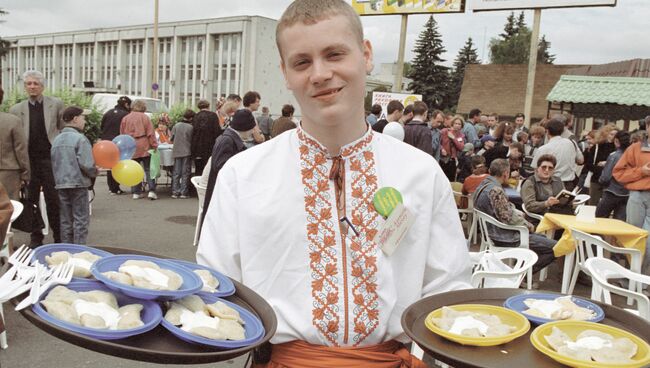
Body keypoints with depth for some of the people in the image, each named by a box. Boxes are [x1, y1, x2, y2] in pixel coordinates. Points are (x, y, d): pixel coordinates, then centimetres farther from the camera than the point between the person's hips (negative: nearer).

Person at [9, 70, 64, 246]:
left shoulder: (56, 104, 2)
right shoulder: (16, 109, 5)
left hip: (50, 158, -2)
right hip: (28, 160, 2)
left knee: (54, 199, 2)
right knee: (31, 200, 9)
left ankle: (59, 237, 13)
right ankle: (36, 237, 21)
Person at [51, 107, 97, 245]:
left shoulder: (56, 139, 9)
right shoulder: (80, 138, -13)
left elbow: (54, 163, 13)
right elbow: (86, 164, -18)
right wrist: (95, 173, 0)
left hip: (61, 184, 7)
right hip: (78, 183, -7)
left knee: (66, 220, 14)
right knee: (81, 220, 1)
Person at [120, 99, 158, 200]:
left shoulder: (125, 118, 9)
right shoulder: (144, 117, -2)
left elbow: (122, 135, 13)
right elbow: (151, 133, -6)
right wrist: (154, 145, -3)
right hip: (144, 147, -3)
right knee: (148, 169, 1)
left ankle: (136, 192, 8)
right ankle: (152, 191, -7)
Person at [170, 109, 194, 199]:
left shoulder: (176, 125, -2)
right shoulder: (191, 127, -10)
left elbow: (171, 139, 3)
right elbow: (193, 141, -4)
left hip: (176, 152, 3)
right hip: (187, 152, -3)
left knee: (176, 173, 9)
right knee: (185, 173, 5)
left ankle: (175, 192, 9)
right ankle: (183, 192, 4)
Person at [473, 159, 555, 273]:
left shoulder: (484, 184, 7)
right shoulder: (495, 190, -25)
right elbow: (508, 218, -25)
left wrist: (519, 213, 5)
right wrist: (528, 225, -8)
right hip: (504, 238, -10)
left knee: (542, 238, 24)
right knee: (554, 247, -8)